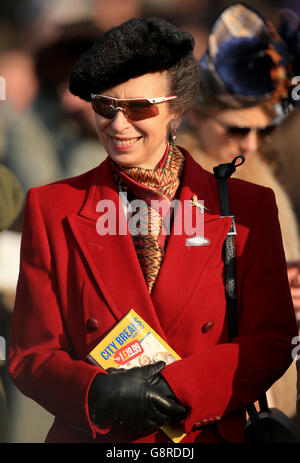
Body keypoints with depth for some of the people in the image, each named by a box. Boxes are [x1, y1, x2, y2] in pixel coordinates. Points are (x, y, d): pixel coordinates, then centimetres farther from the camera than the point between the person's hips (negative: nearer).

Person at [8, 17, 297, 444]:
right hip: (90, 439, -1)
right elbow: (31, 354, 6)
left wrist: (174, 389, -10)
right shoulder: (52, 208, 7)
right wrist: (99, 394, -13)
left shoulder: (246, 208, 6)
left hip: (209, 437, 1)